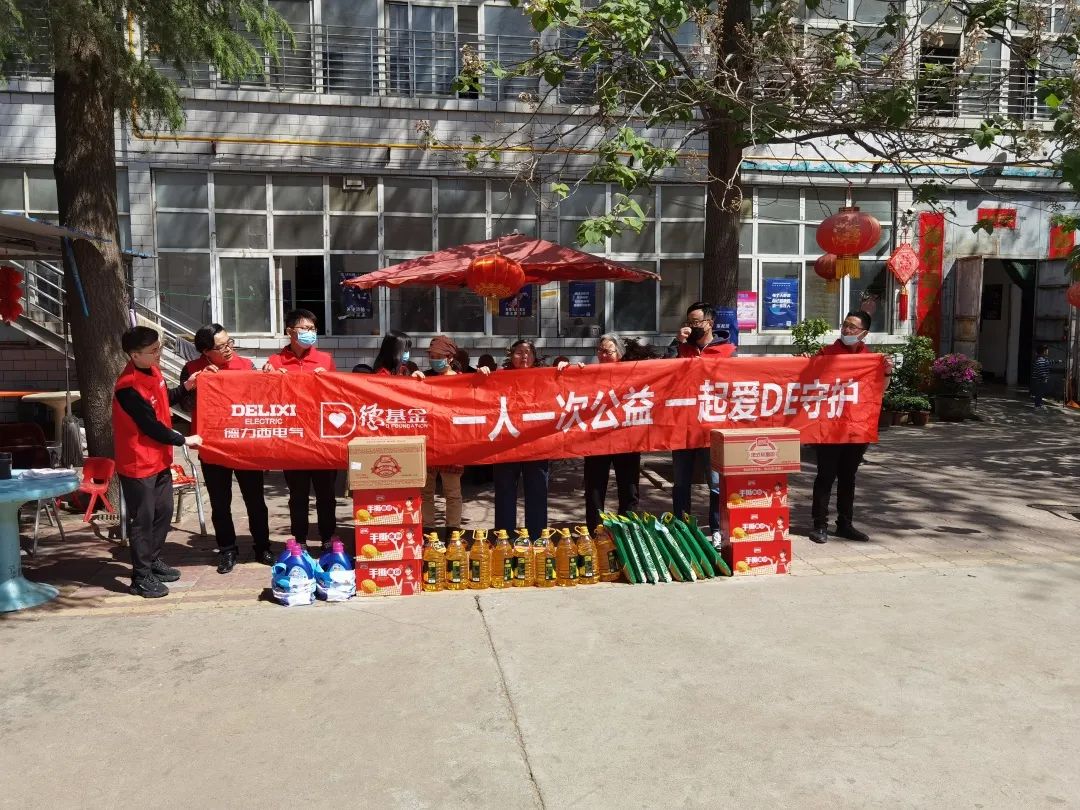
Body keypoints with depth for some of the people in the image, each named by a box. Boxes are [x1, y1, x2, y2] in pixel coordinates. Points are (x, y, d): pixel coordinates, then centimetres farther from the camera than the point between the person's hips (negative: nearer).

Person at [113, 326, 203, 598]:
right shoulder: (129, 387, -25)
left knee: (164, 512, 18)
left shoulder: (152, 370, 2)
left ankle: (153, 561, 34)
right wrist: (183, 440, -12)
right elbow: (151, 426, -21)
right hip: (137, 463, -9)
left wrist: (185, 387, 4)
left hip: (159, 458, 9)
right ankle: (141, 577, 12)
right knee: (142, 519, 1)